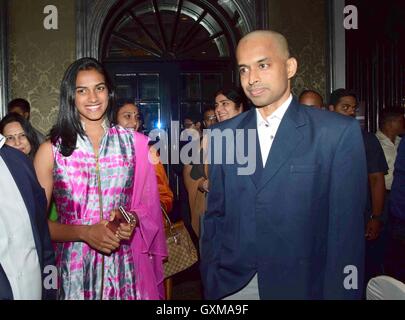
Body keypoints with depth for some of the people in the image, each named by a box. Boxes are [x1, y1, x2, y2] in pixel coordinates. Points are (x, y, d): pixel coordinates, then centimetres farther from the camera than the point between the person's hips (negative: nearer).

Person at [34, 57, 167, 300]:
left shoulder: (135, 143, 1)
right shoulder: (51, 150, -3)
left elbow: (148, 205, 8)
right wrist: (84, 232, -15)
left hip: (125, 268, 1)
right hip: (74, 270, -1)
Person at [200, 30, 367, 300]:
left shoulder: (339, 133, -10)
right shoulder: (223, 134, 2)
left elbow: (346, 228, -9)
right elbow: (215, 213, 5)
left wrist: (338, 292, -9)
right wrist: (210, 281, 4)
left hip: (300, 284, -2)